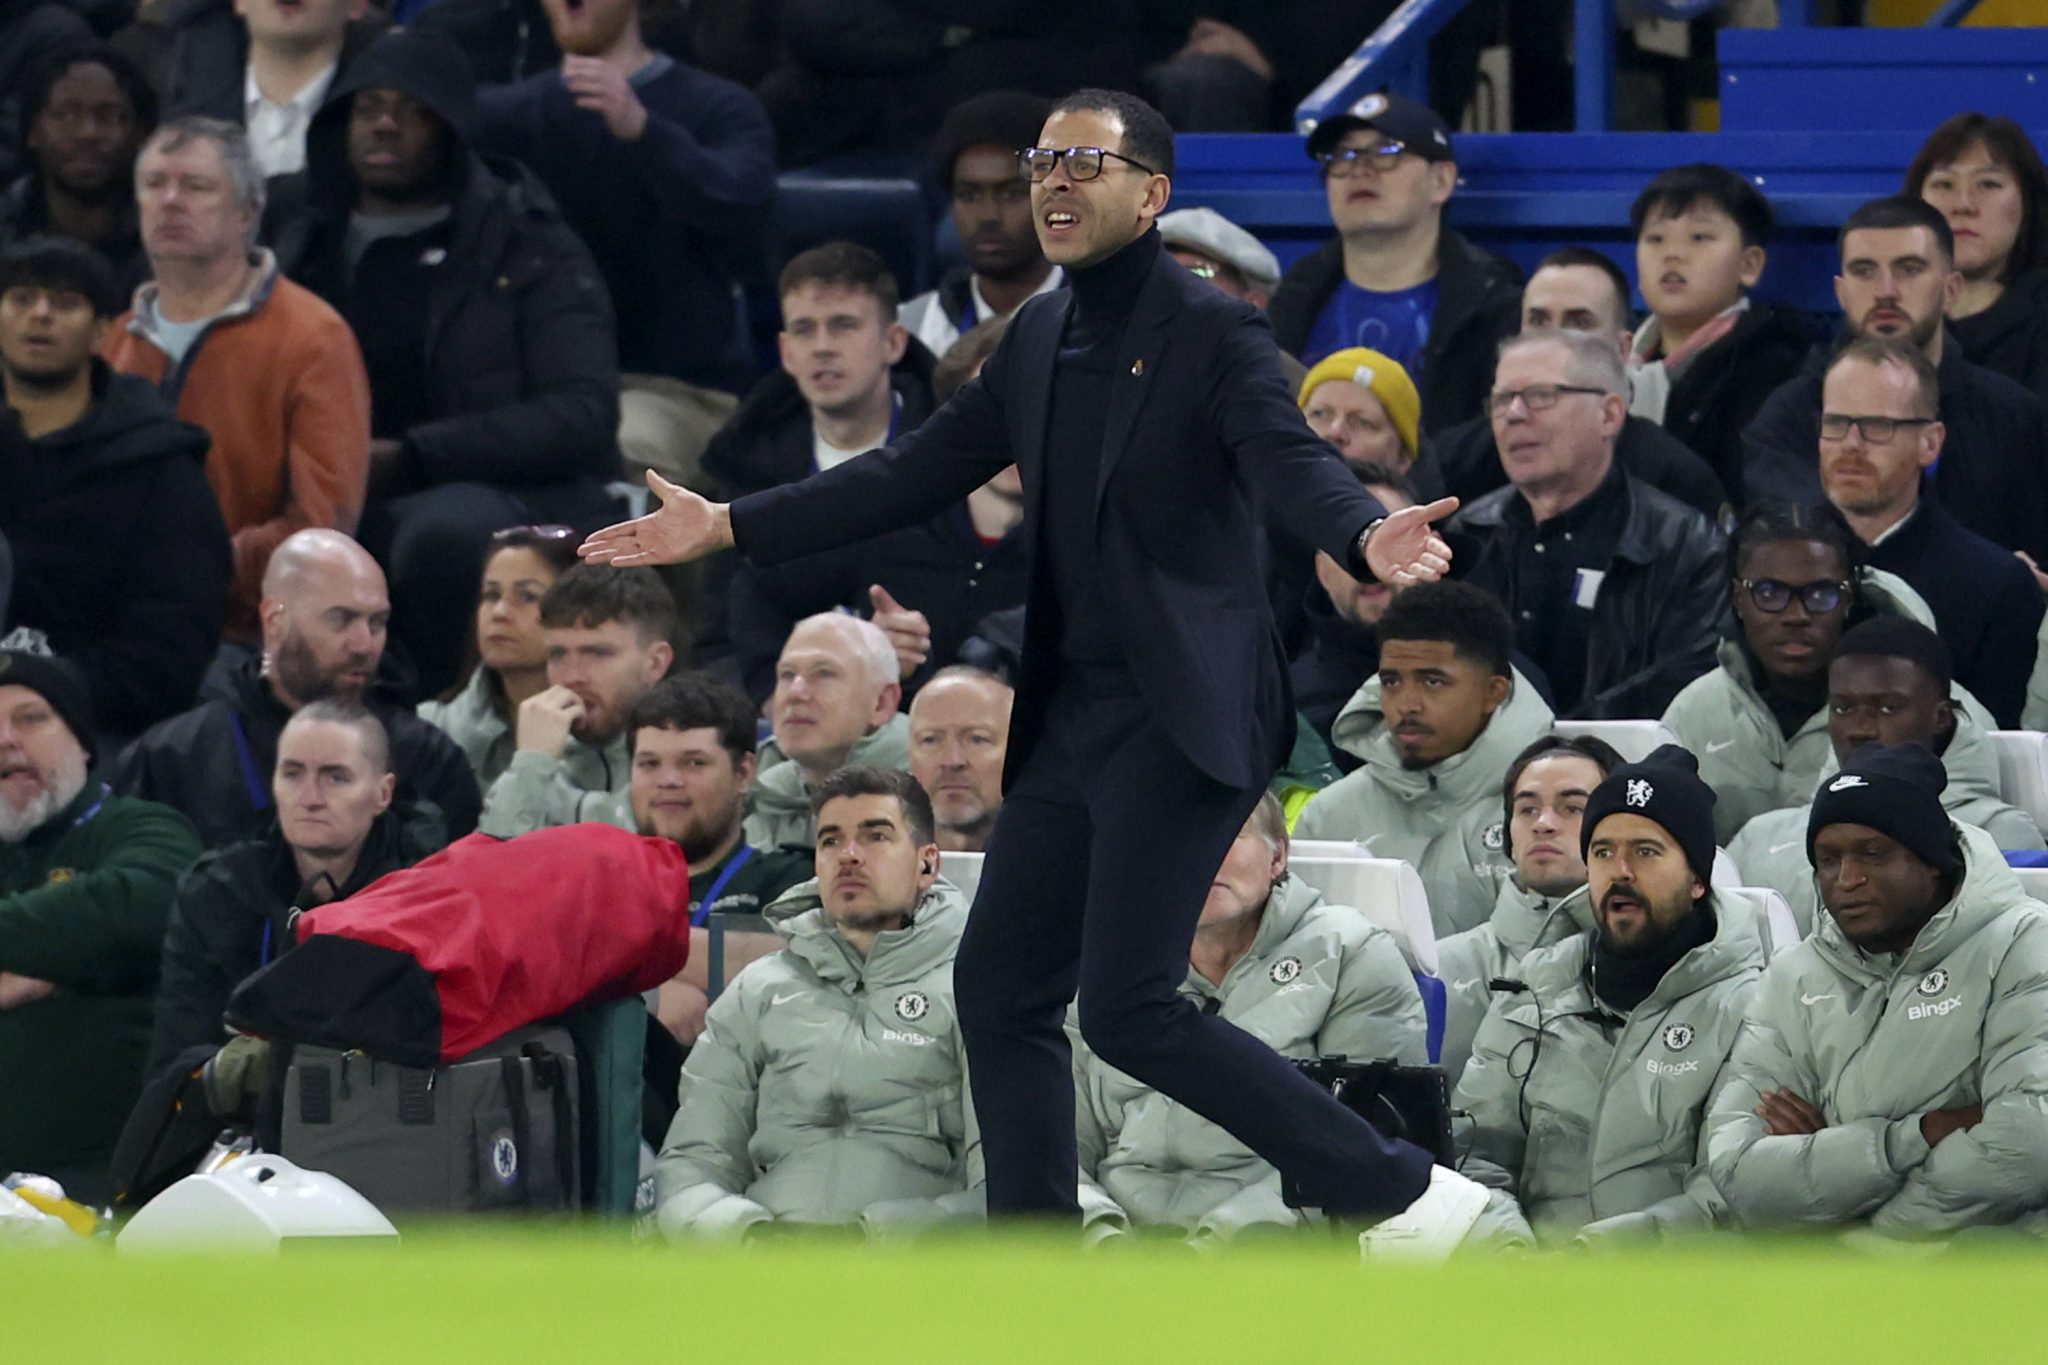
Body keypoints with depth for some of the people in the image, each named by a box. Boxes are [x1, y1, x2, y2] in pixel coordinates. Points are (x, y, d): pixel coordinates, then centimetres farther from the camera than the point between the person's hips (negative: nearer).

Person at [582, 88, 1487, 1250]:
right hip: (1073, 712, 8)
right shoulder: (1041, 339, 13)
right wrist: (728, 528, 15)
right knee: (1002, 984, 8)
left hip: (1183, 714, -8)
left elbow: (1289, 459, -24)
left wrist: (1367, 535, -46)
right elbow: (918, 473, 18)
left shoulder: (1214, 332, -9)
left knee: (1127, 1006, -15)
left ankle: (1402, 1194, -6)